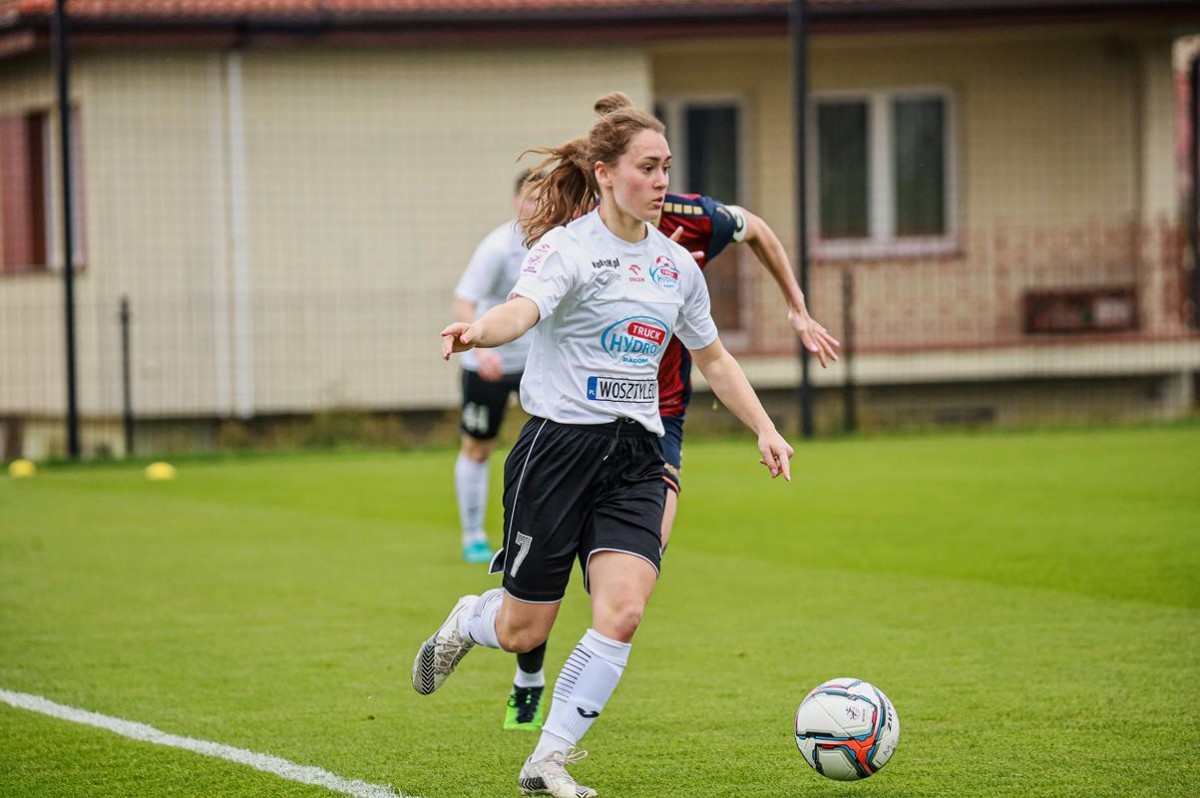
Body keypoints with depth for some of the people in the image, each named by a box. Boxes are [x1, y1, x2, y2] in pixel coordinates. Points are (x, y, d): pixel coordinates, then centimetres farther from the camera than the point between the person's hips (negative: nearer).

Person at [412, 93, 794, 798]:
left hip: (635, 459, 5)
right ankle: (468, 622, 39)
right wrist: (477, 332, -51)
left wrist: (765, 428, 18)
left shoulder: (677, 264, 12)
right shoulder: (568, 248, -8)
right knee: (525, 632, 2)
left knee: (623, 613, -15)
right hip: (560, 445, -5)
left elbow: (713, 357, 25)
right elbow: (523, 309, -29)